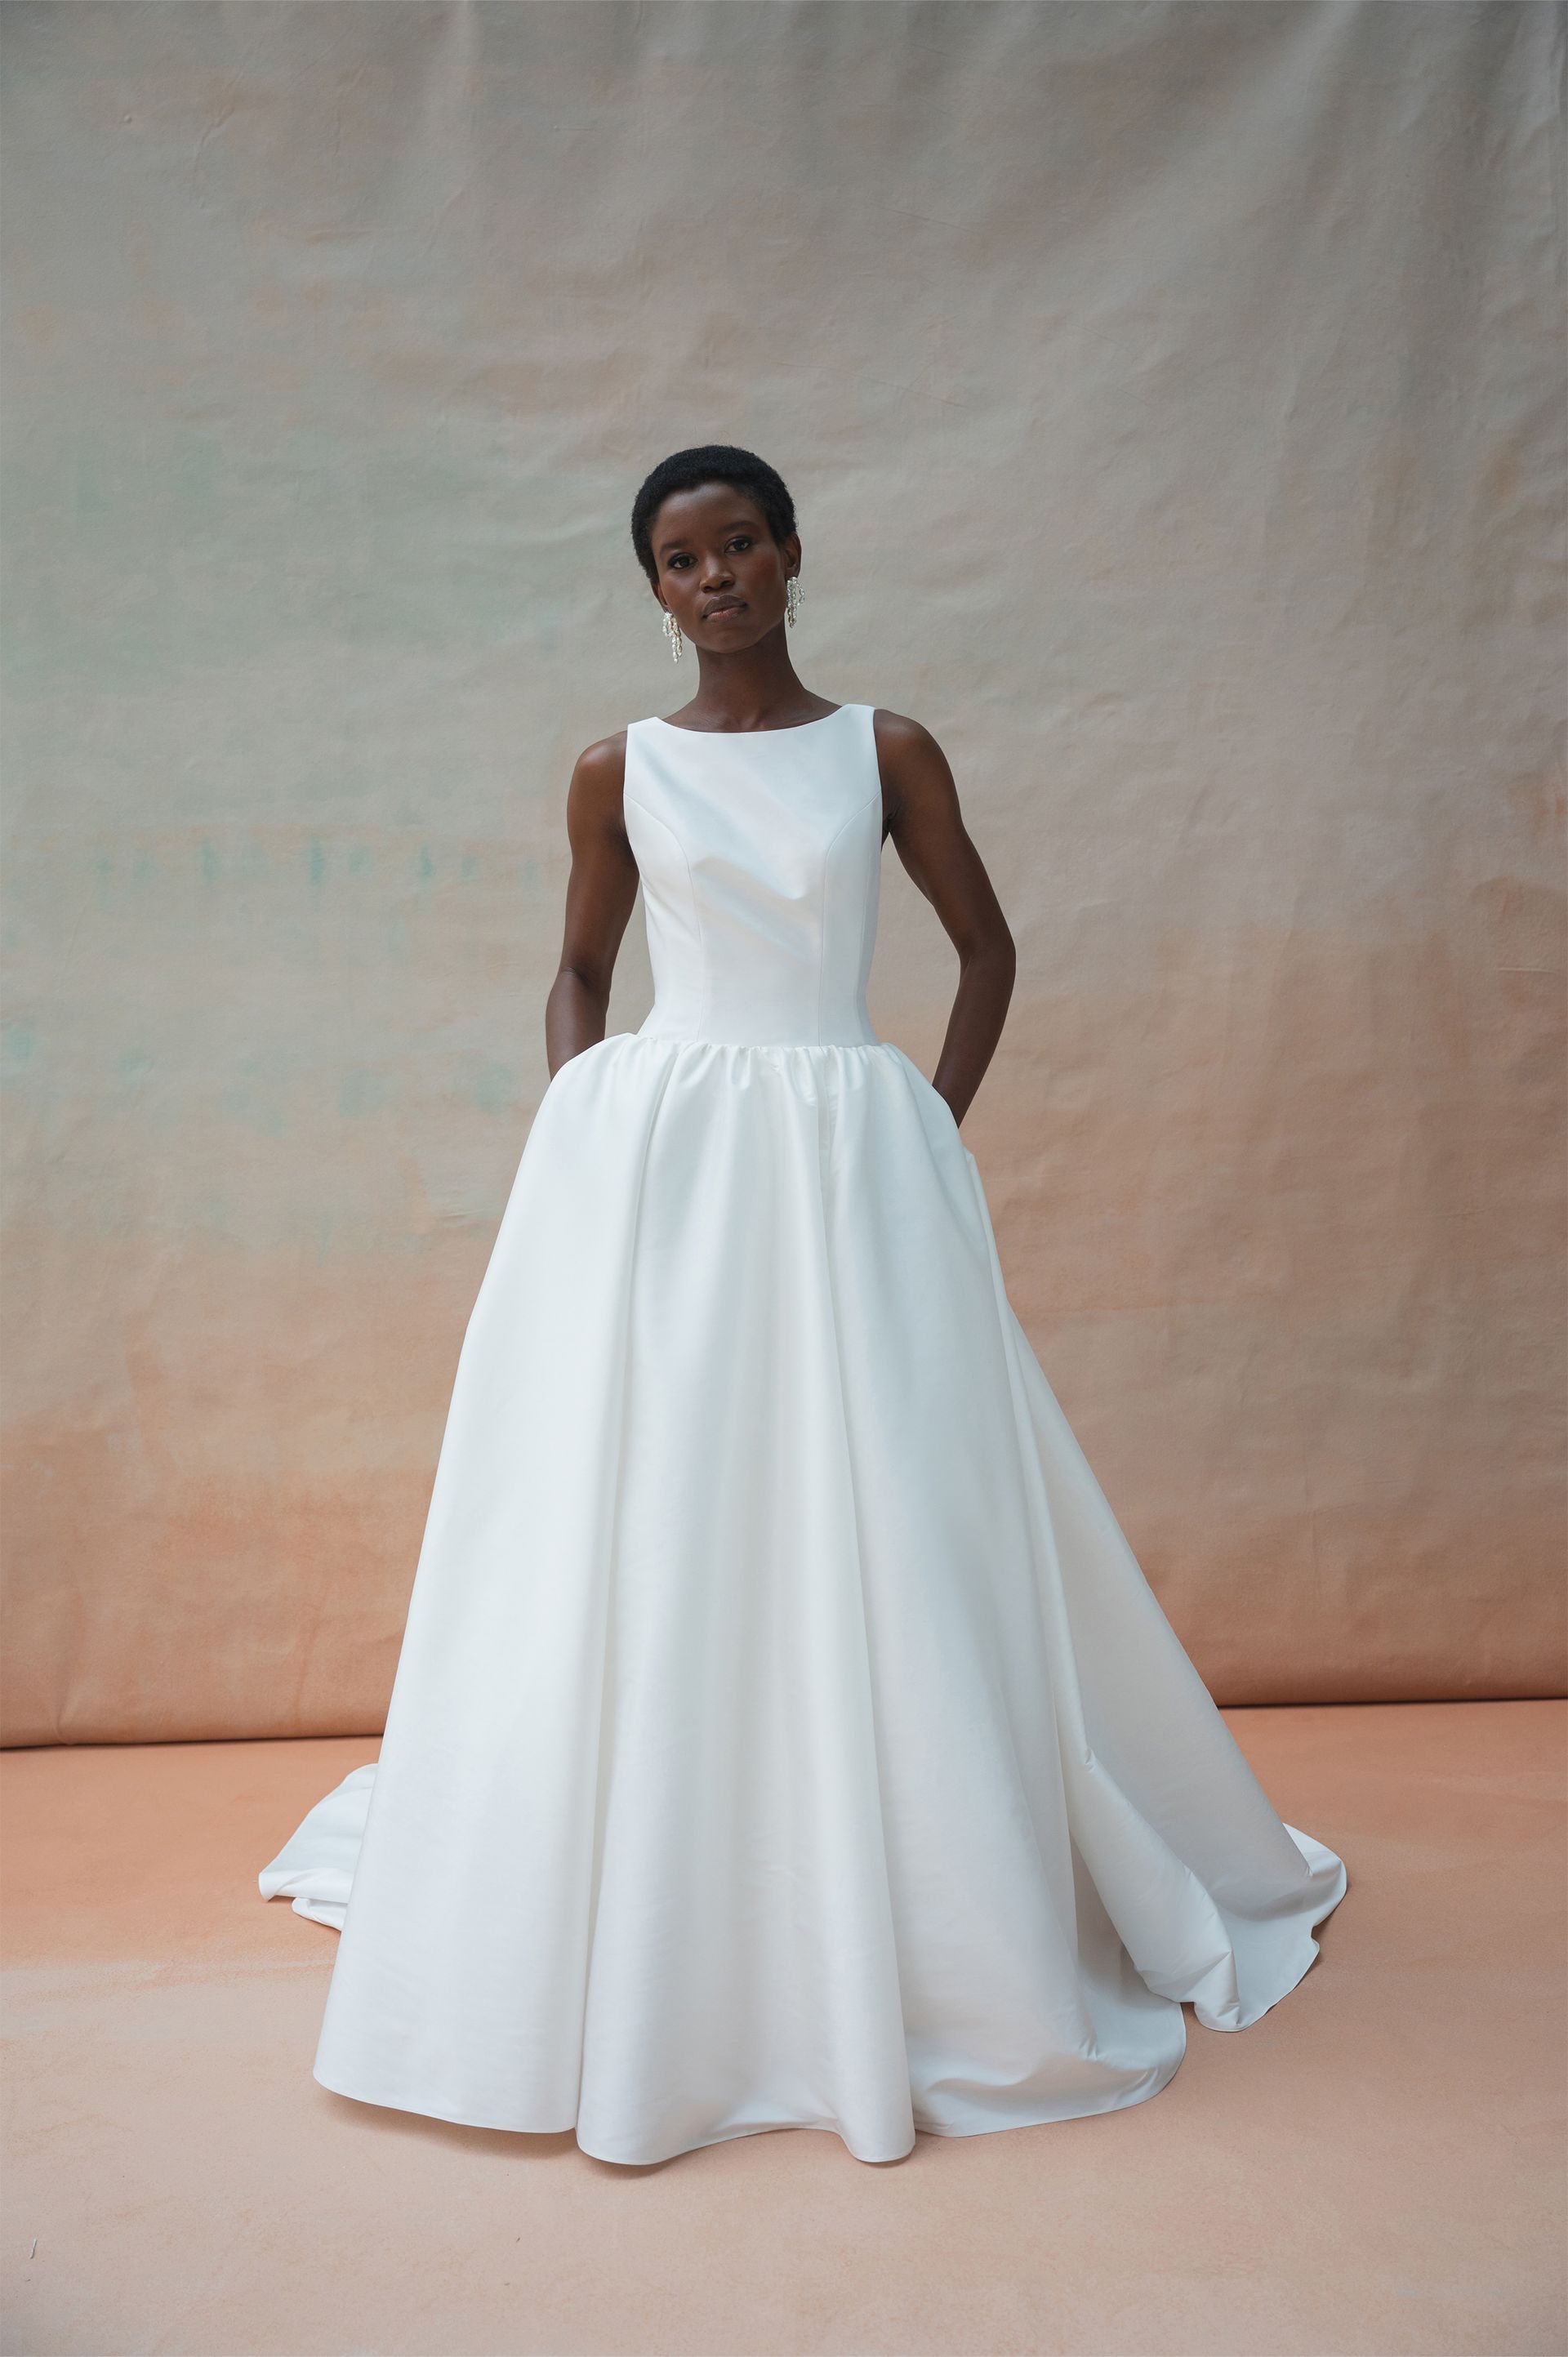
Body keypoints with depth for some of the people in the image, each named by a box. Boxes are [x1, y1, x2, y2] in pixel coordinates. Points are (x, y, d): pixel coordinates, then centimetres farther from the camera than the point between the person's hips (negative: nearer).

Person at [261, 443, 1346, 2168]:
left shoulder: (887, 753, 6)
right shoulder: (618, 774, 7)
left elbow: (986, 944, 13)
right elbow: (579, 969, 15)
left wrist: (940, 1123, 3)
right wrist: (574, 1131, 0)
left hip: (852, 1167, 0)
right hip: (658, 1165, 1)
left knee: (876, 1542, 2)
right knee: (651, 1545, 3)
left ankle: (927, 1942, 21)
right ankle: (650, 1951, 20)